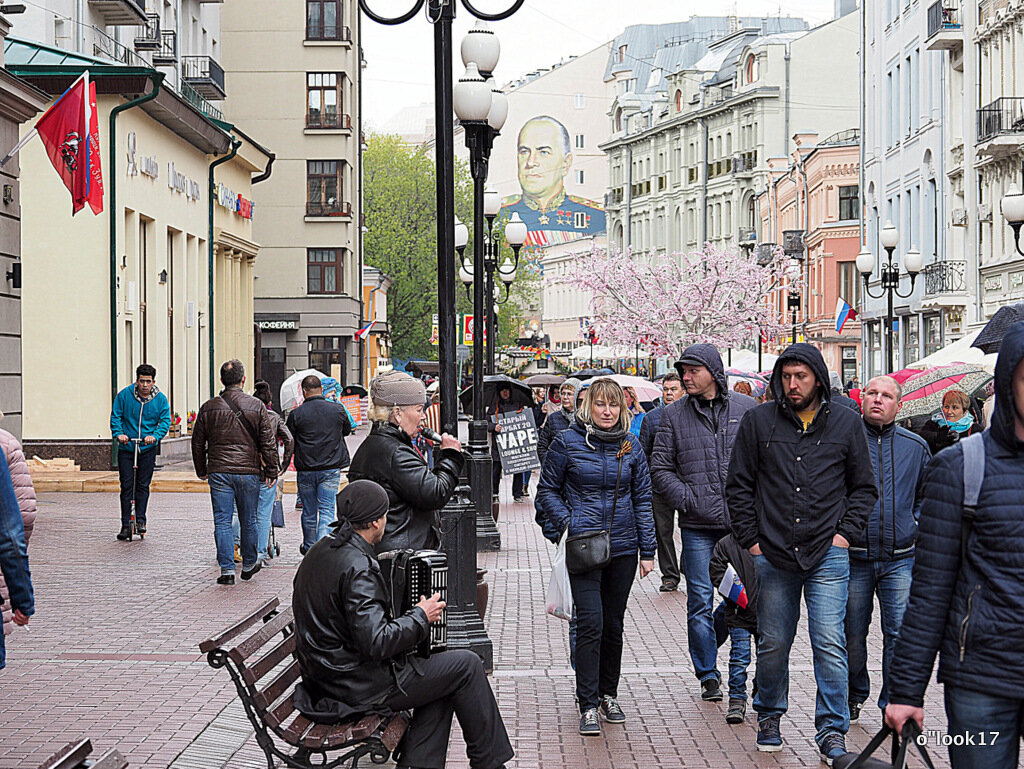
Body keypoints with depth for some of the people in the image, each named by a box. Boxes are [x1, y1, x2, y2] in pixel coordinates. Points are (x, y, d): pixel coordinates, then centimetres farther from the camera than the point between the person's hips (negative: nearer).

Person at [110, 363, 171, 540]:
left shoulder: (160, 399, -1)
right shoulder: (125, 395, -3)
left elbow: (165, 421, -2)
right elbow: (115, 416, 0)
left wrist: (155, 436, -19)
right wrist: (118, 433, -16)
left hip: (148, 448, 0)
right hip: (126, 448, 0)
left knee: (143, 485, 2)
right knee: (126, 486, -2)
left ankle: (140, 519, 12)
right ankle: (126, 524, 2)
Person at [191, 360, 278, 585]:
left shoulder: (208, 408, 2)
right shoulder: (256, 407, -2)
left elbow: (197, 443, 9)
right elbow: (268, 442, -1)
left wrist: (202, 471, 20)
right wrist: (271, 471, 7)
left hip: (219, 472, 0)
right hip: (249, 472, 0)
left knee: (222, 522, 2)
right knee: (248, 521, 12)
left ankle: (227, 569, -4)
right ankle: (249, 565, 25)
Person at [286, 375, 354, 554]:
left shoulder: (296, 414, -8)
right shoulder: (338, 410, -3)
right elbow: (347, 430, 15)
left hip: (305, 470, 0)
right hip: (331, 468, 0)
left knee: (309, 511, 14)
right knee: (326, 510, 2)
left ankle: (309, 547, 30)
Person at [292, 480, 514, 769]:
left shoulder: (320, 551, 8)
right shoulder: (357, 567, -23)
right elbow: (377, 642, -29)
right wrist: (420, 617, -13)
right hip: (358, 687, -10)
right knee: (466, 665, 0)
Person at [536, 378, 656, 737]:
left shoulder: (631, 447, 6)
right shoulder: (567, 442, -3)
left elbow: (643, 499, 9)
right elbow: (548, 490, 3)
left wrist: (648, 550, 6)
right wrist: (567, 522, -13)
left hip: (623, 547, 3)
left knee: (613, 625, 11)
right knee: (590, 623, -10)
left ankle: (608, 695, 26)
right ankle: (588, 706, -4)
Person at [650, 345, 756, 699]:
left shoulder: (746, 409, 6)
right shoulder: (674, 414, 6)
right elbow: (660, 468, 5)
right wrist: (687, 500, -7)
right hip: (697, 526, 0)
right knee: (700, 602, 2)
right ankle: (708, 675, 13)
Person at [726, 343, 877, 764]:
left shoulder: (846, 422, 5)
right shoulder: (758, 421, 3)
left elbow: (864, 487, 12)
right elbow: (738, 485, 8)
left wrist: (845, 533, 0)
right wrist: (751, 539, 1)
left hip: (828, 556, -1)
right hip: (772, 556, 1)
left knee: (830, 645, -5)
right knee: (772, 645, 10)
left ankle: (832, 732, 3)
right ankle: (769, 718, 29)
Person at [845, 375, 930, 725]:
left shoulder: (914, 446, 7)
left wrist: (915, 524, 8)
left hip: (900, 558, 1)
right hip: (853, 557, -1)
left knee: (899, 633, -5)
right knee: (852, 634, 9)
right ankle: (854, 696, 29)